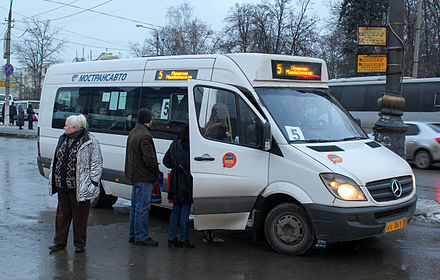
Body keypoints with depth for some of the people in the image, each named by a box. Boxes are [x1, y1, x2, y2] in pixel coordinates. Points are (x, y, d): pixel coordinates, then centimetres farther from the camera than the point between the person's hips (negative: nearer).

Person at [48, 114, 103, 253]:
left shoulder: (90, 142, -9)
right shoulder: (63, 139, 13)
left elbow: (96, 164, -8)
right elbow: (56, 160, 22)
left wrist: (93, 182, -12)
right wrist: (52, 179, 19)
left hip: (79, 187, -6)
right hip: (62, 185, 6)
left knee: (79, 216, 4)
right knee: (62, 214, 13)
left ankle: (79, 243, 17)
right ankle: (60, 241, 25)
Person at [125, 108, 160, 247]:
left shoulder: (132, 133, 14)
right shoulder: (145, 136, -19)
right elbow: (149, 159, -22)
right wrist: (156, 171, -7)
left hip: (134, 175, 10)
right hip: (144, 177, -10)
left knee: (135, 206, 16)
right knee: (142, 207, -4)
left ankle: (133, 235, 24)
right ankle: (141, 237, 1)